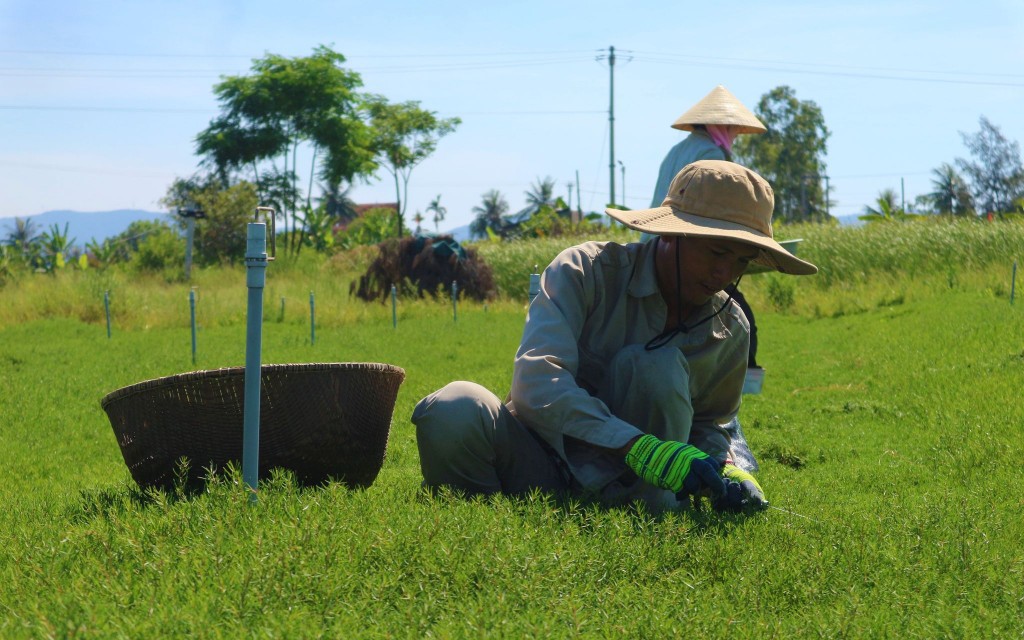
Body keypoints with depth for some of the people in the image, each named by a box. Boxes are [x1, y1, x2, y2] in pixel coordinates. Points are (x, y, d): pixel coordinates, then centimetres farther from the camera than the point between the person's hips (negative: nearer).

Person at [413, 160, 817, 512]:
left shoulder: (729, 331, 0)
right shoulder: (587, 271, -15)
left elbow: (708, 425, 14)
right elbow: (537, 380, -29)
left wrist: (723, 471, -12)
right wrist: (638, 446, -42)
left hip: (617, 485, 2)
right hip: (539, 462, -2)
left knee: (657, 366, -26)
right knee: (454, 410, -35)